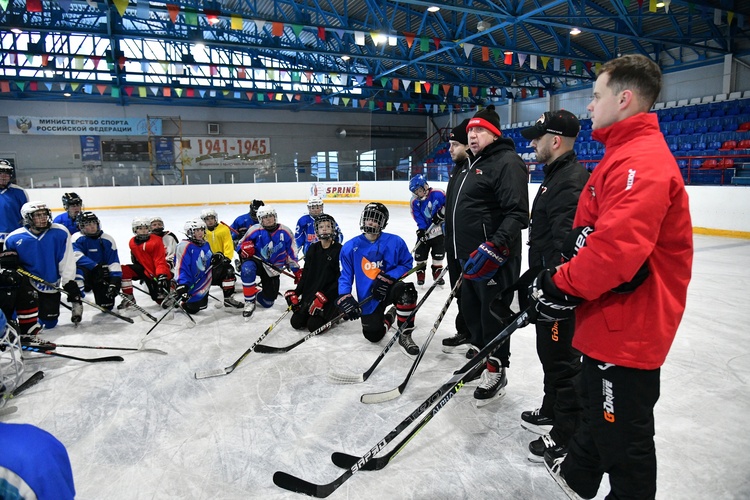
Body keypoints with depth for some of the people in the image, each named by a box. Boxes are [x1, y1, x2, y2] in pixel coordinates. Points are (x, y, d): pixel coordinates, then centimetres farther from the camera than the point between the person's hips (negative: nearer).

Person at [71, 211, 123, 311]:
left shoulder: (107, 239, -5)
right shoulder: (77, 238, -10)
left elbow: (114, 263, -10)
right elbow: (77, 256, -28)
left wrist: (115, 281, -21)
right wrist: (95, 266, -38)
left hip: (103, 275, 2)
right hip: (85, 273, -2)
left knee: (107, 306, -1)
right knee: (78, 268, -38)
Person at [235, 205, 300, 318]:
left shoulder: (285, 232, -6)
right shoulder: (255, 230, -10)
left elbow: (291, 253, 4)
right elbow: (240, 245, -2)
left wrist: (297, 271, 3)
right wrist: (244, 249, -27)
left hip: (273, 269, 2)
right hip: (257, 262, -2)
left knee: (268, 302, 5)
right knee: (247, 268, -41)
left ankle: (256, 293, 43)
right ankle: (250, 301, -22)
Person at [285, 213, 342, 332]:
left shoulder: (339, 250, -10)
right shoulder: (313, 249, 7)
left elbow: (341, 279, -14)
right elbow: (306, 274, 10)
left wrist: (324, 297, -21)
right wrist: (296, 293, 0)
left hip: (330, 296, -5)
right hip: (310, 293, 6)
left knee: (314, 326, -18)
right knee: (296, 322, -4)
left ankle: (336, 313, 8)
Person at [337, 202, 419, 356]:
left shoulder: (395, 242, -8)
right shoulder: (350, 247, -4)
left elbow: (406, 264, -3)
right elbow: (345, 276, 2)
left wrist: (387, 278, -20)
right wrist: (344, 297, -14)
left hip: (390, 289, -1)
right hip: (368, 299, 2)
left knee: (406, 290, -35)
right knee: (374, 335, -4)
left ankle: (405, 336, -16)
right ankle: (388, 317, 33)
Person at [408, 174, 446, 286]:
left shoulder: (438, 194, -17)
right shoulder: (414, 202, -7)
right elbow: (418, 217, -11)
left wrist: (441, 213, -21)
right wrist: (421, 230, -22)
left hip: (439, 229, -2)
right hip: (425, 230, 2)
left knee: (438, 254, 7)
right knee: (420, 254, 4)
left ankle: (437, 273, 26)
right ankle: (420, 274, 23)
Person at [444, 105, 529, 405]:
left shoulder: (507, 163, -13)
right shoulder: (470, 166, 17)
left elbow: (517, 213, -22)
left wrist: (494, 247, -30)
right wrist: (459, 251, 28)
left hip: (494, 258, -9)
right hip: (470, 256, 10)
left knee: (493, 314, 1)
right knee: (471, 309, 19)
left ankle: (496, 372, 18)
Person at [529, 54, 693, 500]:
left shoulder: (643, 161, -22)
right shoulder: (625, 154, 13)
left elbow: (617, 250, -33)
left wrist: (560, 287, -19)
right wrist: (559, 278, 4)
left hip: (629, 328, -11)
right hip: (610, 322, 11)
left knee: (623, 435, 6)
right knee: (597, 406, 27)